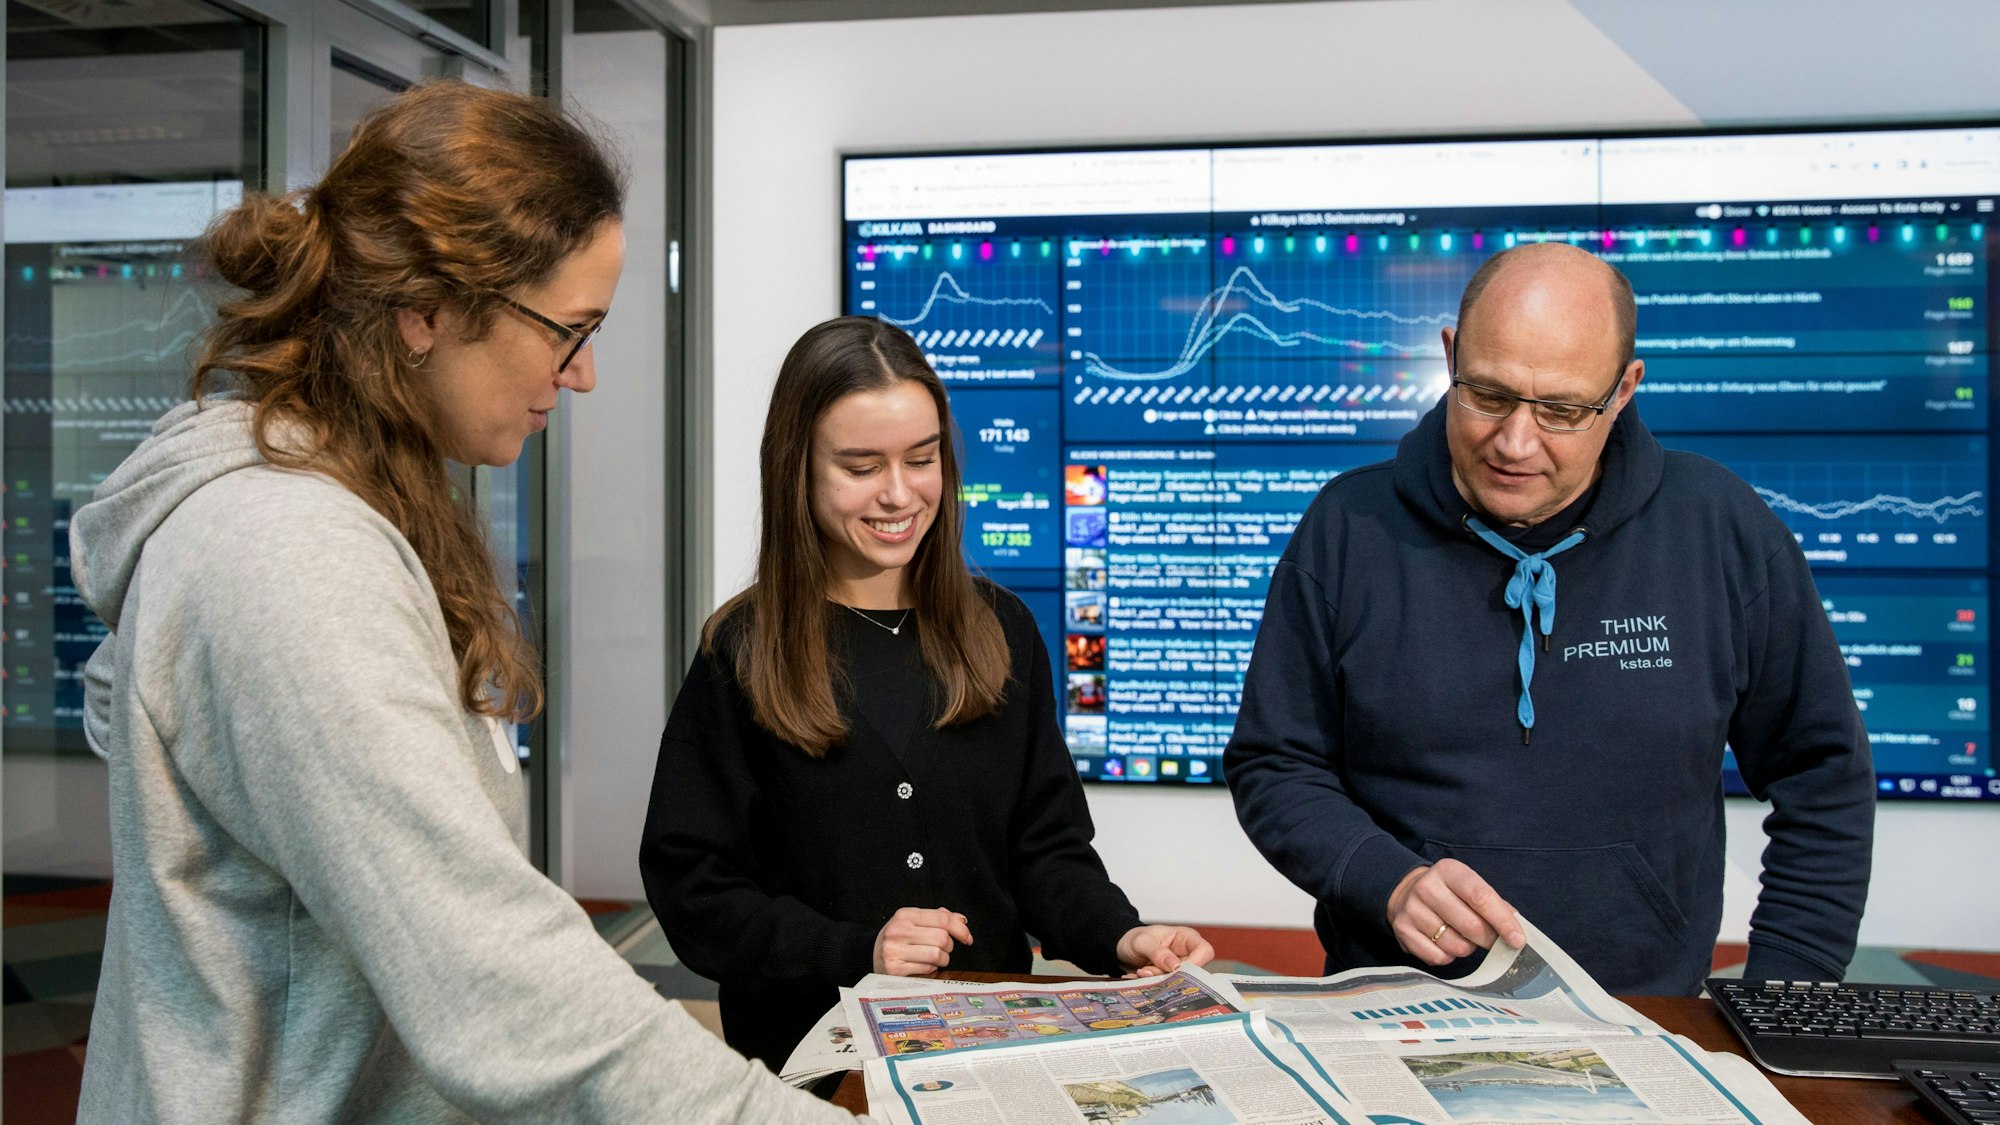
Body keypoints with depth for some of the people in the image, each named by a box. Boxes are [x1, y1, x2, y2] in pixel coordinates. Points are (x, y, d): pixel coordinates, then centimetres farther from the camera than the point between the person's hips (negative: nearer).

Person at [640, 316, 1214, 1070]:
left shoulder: (1002, 630, 7)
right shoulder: (741, 655, -2)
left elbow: (1046, 846, 8)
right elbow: (690, 886, -4)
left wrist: (1119, 937, -11)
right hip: (807, 1048, -3)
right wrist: (858, 952, -16)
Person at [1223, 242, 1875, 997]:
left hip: (1643, 1021, 2)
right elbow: (1272, 766, 2)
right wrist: (1389, 884, -14)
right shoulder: (1349, 530, -1)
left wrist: (1787, 1007, 3)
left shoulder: (1721, 532, 1)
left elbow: (1821, 777, 10)